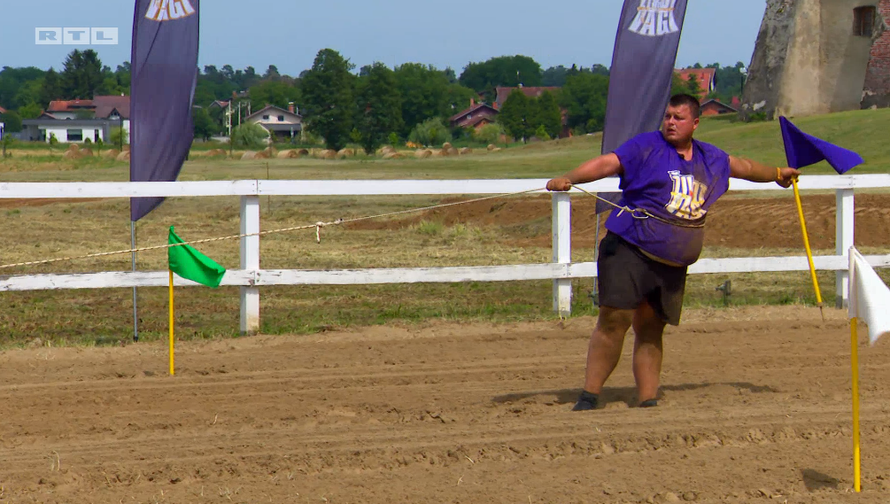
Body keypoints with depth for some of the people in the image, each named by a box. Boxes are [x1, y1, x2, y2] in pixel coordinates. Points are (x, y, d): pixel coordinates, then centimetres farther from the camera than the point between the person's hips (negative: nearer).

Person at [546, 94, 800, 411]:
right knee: (614, 319, -14)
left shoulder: (711, 159, 17)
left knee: (651, 330, 6)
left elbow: (742, 167, 37)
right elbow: (607, 163, -14)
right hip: (629, 249, -5)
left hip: (672, 265, 5)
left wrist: (777, 174, 53)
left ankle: (647, 401, 9)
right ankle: (588, 397, -11)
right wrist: (568, 178, -30)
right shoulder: (646, 147, -1)